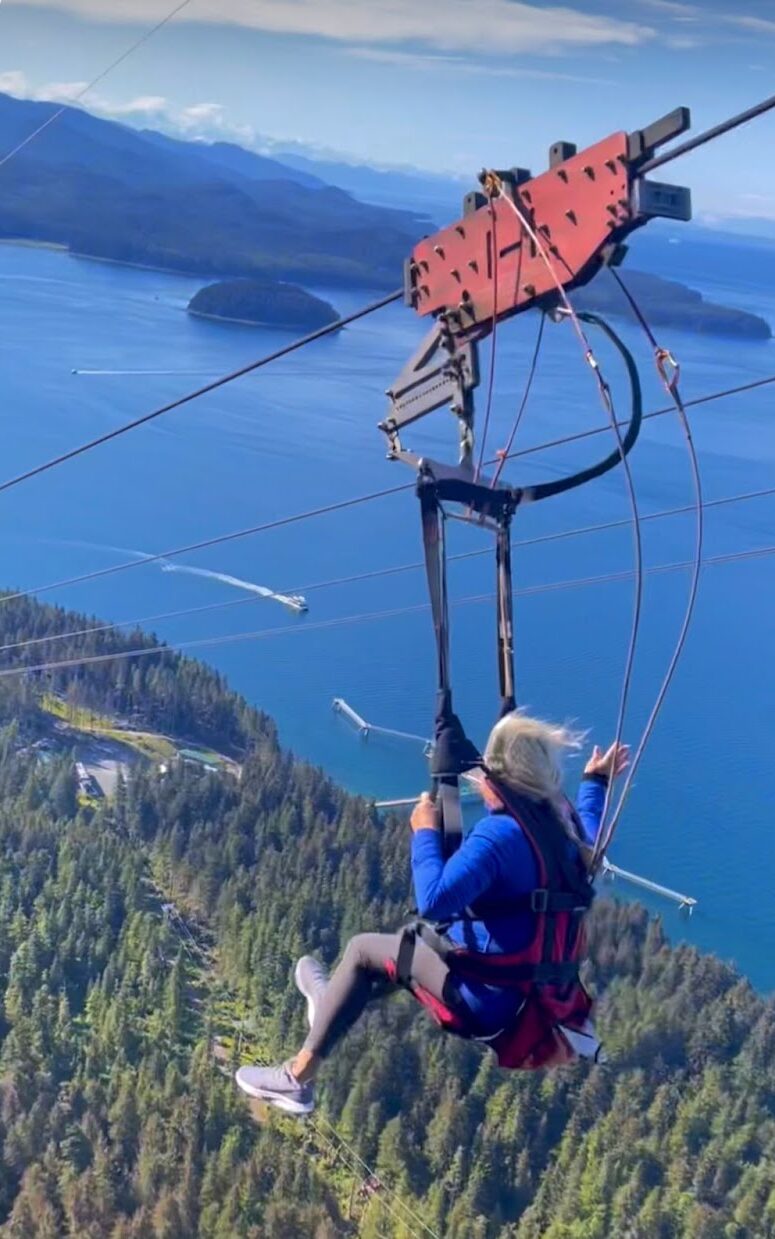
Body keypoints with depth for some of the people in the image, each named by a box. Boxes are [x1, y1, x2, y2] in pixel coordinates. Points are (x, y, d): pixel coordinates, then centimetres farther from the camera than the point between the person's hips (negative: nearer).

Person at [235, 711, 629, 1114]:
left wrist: (425, 832, -21)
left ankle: (298, 1077, 18)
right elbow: (590, 842, 24)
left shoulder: (500, 834, -27)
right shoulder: (563, 820, 0)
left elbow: (433, 901, -35)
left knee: (362, 949, 8)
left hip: (490, 998, -8)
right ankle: (336, 999, 49)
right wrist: (595, 782, 36)